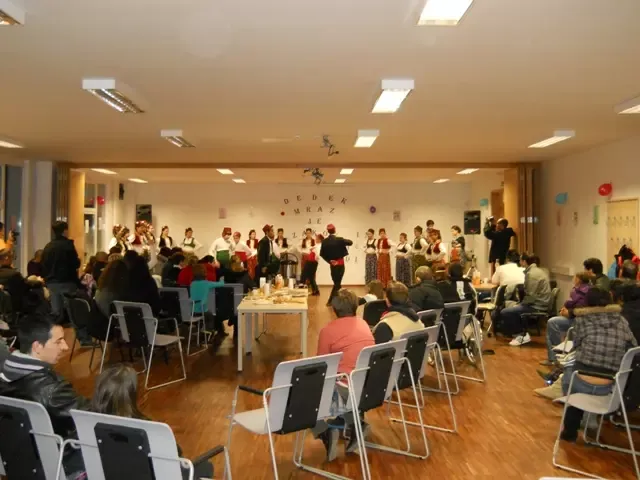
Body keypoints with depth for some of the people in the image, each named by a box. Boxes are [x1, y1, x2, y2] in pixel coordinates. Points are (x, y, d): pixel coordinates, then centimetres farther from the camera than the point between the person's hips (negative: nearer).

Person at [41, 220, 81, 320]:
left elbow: (44, 265, 12)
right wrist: (78, 260, 8)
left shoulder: (47, 246, 8)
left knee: (55, 311, 8)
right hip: (66, 281, -6)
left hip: (51, 282, 6)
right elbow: (75, 264, -13)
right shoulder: (67, 244, -10)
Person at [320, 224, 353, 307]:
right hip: (340, 264, -4)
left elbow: (322, 254, -5)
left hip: (332, 264, 4)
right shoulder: (339, 239, -16)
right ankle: (330, 301, -2)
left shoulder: (324, 241, -5)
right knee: (337, 283, 2)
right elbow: (350, 243, -7)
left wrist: (329, 261, 1)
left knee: (336, 282, 17)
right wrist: (344, 241, 11)